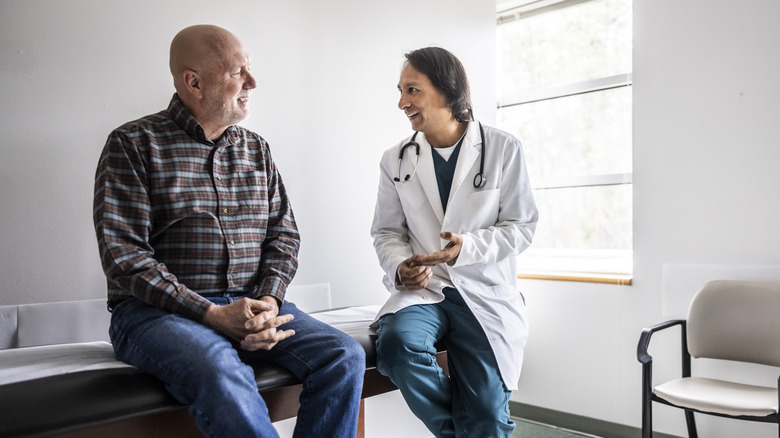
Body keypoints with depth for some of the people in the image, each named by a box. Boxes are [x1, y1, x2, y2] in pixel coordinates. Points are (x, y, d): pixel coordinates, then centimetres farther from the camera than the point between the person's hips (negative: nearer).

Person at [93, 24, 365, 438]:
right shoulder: (133, 144, -1)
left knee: (344, 356, -17)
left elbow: (283, 234, 11)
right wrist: (212, 315, -17)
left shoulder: (256, 148, 14)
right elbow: (124, 255, -9)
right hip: (157, 311, -4)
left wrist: (268, 301, -9)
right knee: (222, 374, -36)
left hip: (252, 303, 5)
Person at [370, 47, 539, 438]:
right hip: (421, 289, 2)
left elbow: (522, 226, 0)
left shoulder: (503, 149, 0)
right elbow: (386, 232, 12)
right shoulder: (396, 160, 7)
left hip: (484, 293, -1)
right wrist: (400, 268, -10)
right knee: (396, 344, -30)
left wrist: (467, 247, -18)